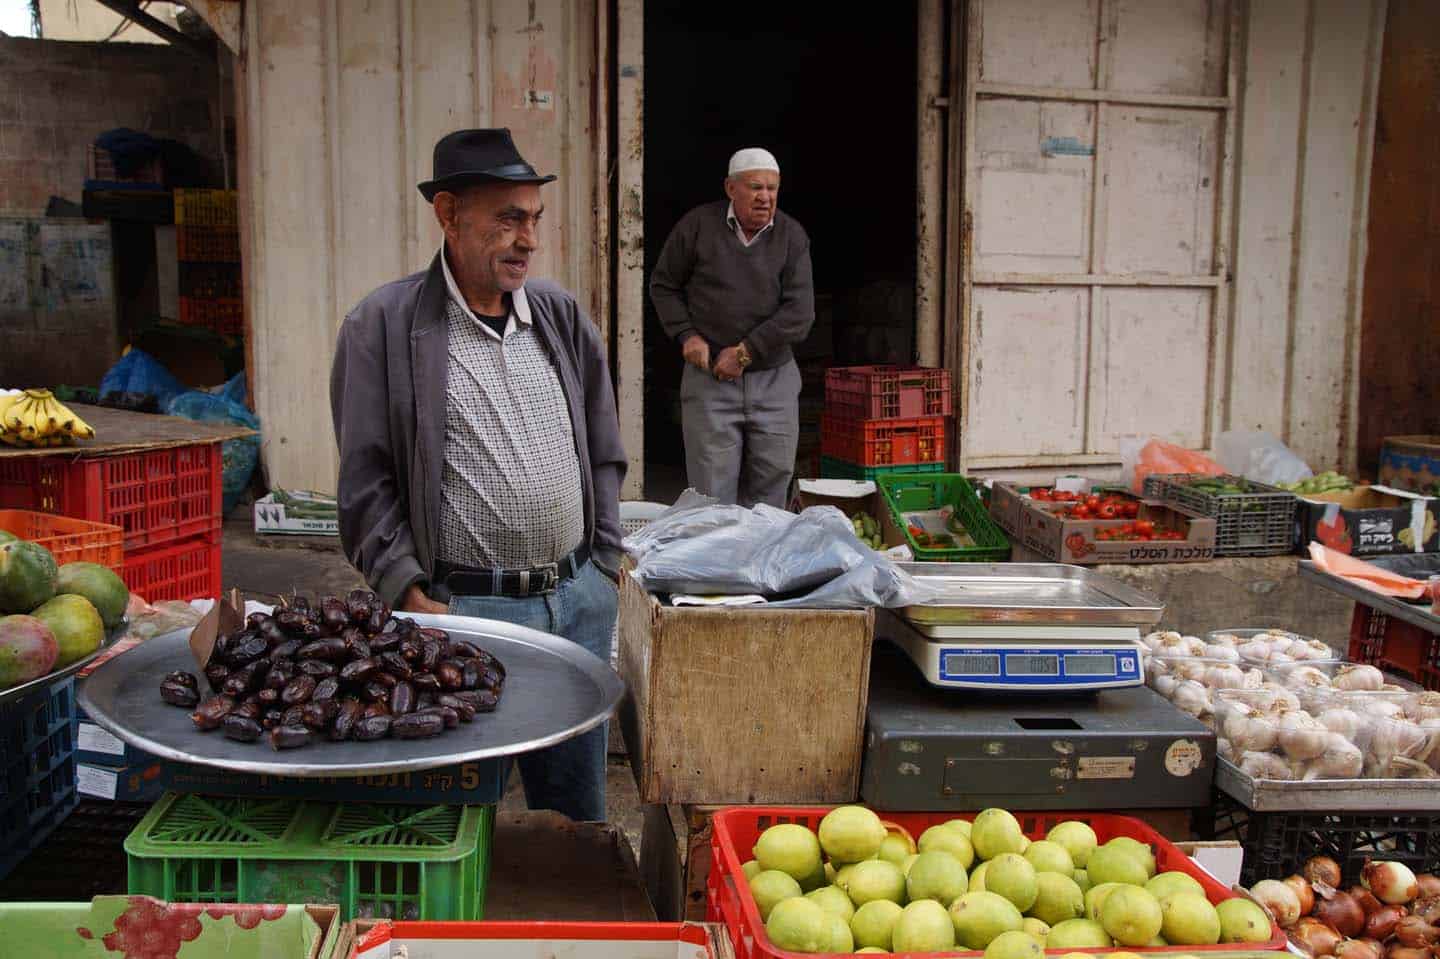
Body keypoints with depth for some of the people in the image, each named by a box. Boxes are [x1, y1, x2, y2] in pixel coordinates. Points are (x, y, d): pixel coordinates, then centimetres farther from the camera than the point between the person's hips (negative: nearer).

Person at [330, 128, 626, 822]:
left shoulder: (561, 315, 10)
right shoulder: (383, 325, -4)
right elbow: (366, 484, -6)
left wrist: (602, 568, 10)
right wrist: (415, 599, -13)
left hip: (579, 600, 5)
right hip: (462, 609, -5)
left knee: (579, 809, 16)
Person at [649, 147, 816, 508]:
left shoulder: (792, 236, 1)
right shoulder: (699, 225, -1)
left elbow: (800, 313, -7)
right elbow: (663, 285, 10)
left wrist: (745, 352, -12)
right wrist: (686, 335, -4)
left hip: (774, 380, 2)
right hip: (709, 381, -2)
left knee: (769, 498, 7)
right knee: (712, 499, -2)